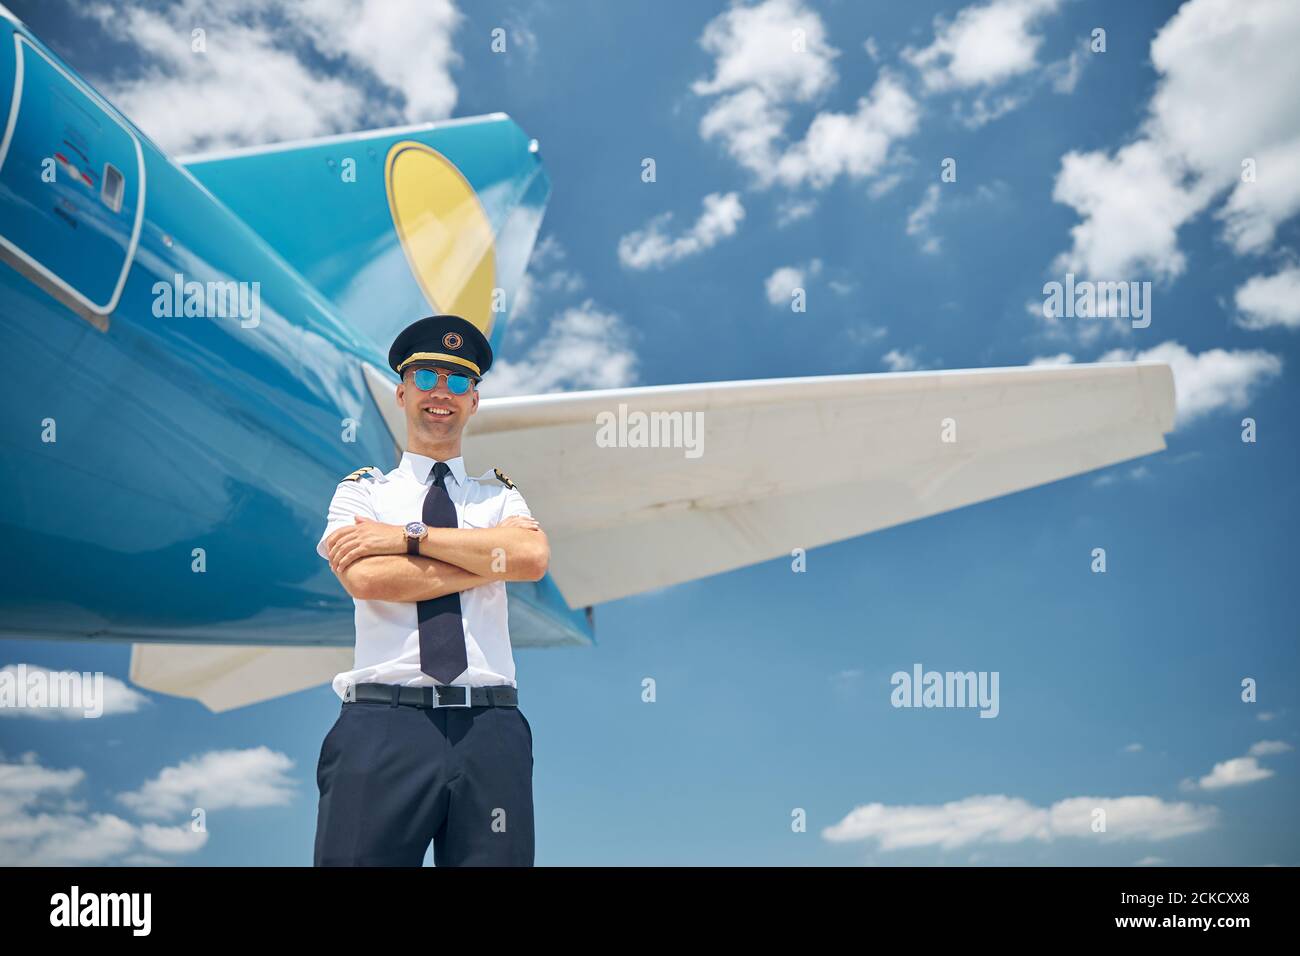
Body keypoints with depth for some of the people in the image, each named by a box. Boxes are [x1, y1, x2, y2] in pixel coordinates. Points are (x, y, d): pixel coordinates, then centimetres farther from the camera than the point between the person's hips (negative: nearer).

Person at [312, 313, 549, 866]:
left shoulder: (499, 495, 16)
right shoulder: (362, 491, 11)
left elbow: (533, 556, -7)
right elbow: (366, 579, -9)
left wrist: (407, 536, -8)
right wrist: (492, 559, -6)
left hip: (488, 732, 2)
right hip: (384, 726, -1)